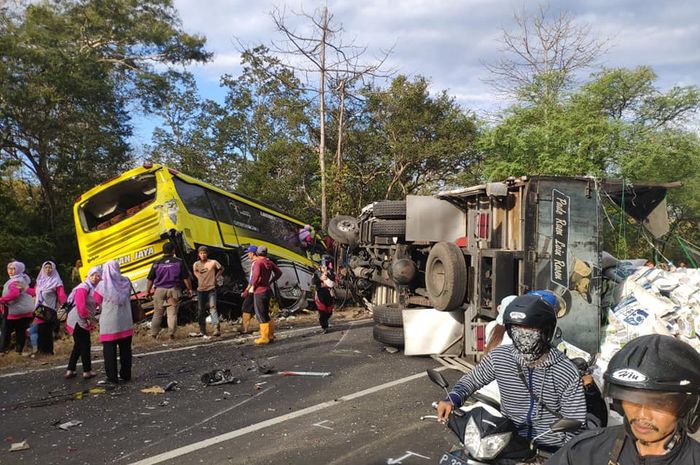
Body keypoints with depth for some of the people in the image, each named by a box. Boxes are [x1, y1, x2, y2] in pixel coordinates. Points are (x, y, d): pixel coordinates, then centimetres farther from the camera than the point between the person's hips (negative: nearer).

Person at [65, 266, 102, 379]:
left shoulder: (94, 289, 12)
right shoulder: (83, 287, -16)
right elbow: (80, 305, -23)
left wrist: (92, 320, 3)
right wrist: (87, 317, -16)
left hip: (83, 322, 9)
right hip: (78, 321, -9)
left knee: (79, 346, 16)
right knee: (85, 345, -1)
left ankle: (70, 370, 25)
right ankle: (87, 371, 8)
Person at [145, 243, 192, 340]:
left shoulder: (157, 263, 1)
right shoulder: (179, 262, -3)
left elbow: (150, 279, 4)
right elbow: (186, 278, -2)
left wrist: (148, 291, 16)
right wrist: (189, 288, 10)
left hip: (160, 290, 1)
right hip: (174, 291, -1)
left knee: (157, 313, 12)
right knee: (172, 313, 2)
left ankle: (153, 333, 14)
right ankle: (171, 333, -4)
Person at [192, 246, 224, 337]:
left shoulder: (213, 262, -6)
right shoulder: (196, 264, 2)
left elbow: (221, 269, 12)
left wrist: (216, 277, 3)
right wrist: (199, 278, 12)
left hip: (211, 289, -4)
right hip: (200, 290, 4)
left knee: (212, 308, -15)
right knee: (201, 311, 9)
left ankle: (217, 329, -20)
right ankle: (202, 331, 18)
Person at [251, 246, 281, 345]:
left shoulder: (257, 262, -16)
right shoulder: (269, 262, 6)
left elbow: (256, 275, -32)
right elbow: (279, 272, 15)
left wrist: (254, 284, -15)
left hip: (259, 291, -8)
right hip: (268, 290, 8)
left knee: (261, 314, 0)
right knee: (265, 313, 18)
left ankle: (265, 337, 3)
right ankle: (271, 335, 22)